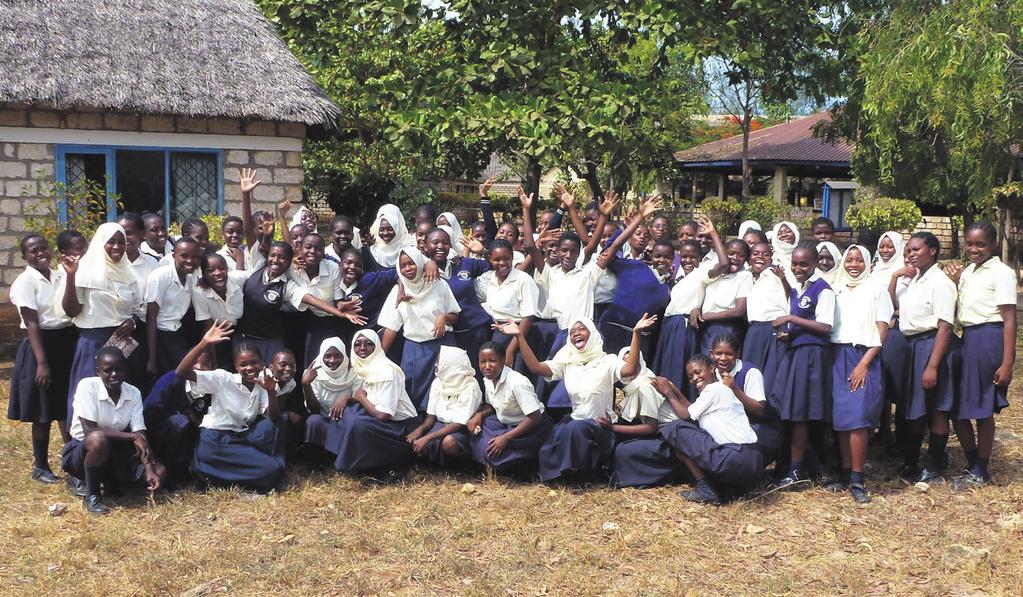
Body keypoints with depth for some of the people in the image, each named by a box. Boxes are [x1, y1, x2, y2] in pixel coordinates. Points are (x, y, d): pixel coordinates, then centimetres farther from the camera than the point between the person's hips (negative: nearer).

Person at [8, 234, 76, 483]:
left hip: (66, 344, 5)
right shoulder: (25, 282, -9)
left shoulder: (60, 276, 8)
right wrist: (42, 362, -19)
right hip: (41, 345, -5)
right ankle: (40, 466, 15)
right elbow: (32, 324, -15)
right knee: (43, 411, 3)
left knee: (67, 407, 13)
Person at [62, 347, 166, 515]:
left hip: (114, 452, 5)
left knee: (159, 472, -15)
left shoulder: (133, 393, -6)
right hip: (82, 449, -5)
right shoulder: (87, 386, -20)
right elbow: (89, 431, -27)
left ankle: (110, 482, 11)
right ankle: (91, 495, -17)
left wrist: (149, 469, -25)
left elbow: (140, 435, -10)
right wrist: (131, 436, -28)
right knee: (98, 440, -40)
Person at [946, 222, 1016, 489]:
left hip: (988, 340, -8)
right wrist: (952, 283, 0)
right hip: (967, 339, 8)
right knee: (957, 408, 10)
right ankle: (974, 466, 25)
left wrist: (1007, 363, -18)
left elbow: (1009, 320, -13)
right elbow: (955, 313, 15)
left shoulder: (1001, 273, -9)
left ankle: (980, 472, 16)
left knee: (982, 409, 2)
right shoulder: (967, 272, 14)